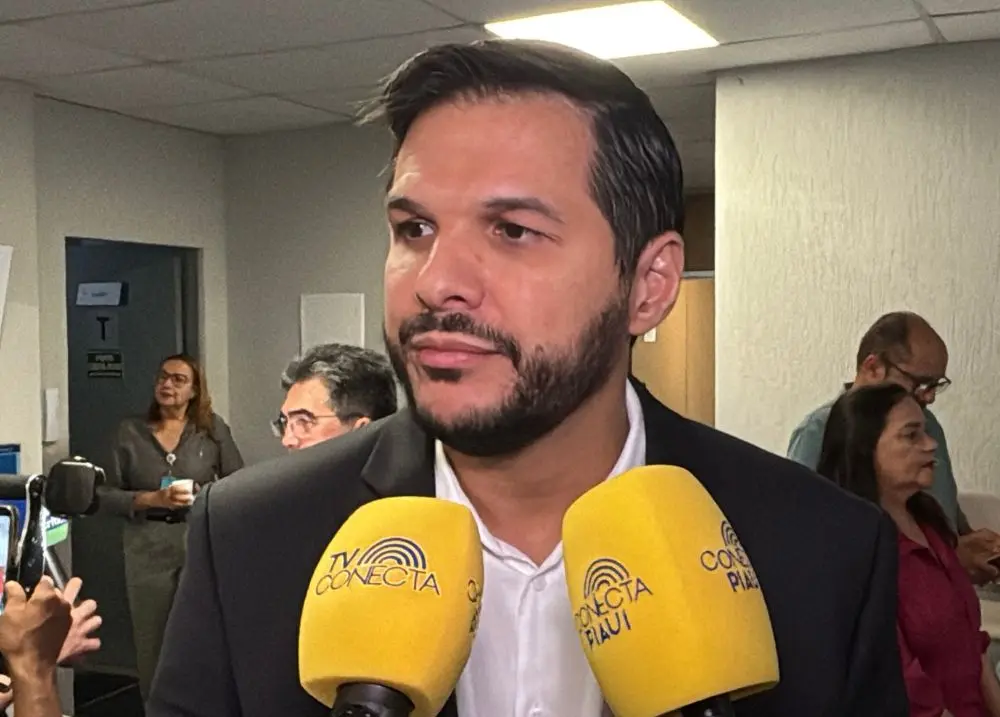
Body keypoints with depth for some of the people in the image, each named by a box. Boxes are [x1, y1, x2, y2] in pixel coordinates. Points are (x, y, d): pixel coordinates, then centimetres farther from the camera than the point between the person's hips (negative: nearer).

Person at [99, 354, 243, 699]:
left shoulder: (212, 428, 3)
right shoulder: (130, 431, 5)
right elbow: (107, 495, 3)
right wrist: (152, 499, -12)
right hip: (148, 549, 1)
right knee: (151, 642, 6)